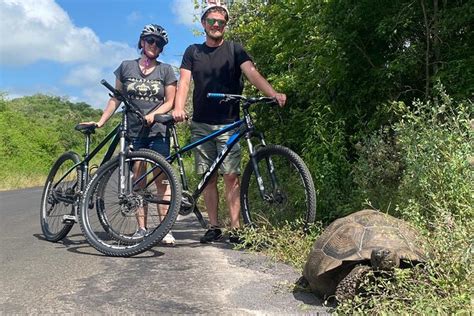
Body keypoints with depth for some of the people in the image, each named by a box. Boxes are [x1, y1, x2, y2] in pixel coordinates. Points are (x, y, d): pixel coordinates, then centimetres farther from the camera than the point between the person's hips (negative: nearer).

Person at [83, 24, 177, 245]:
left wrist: (153, 114, -15)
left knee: (162, 180, -4)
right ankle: (141, 228, 7)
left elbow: (169, 102, 3)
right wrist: (100, 122, 5)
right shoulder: (126, 67, 10)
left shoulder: (166, 70, 7)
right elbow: (116, 98, 13)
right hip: (133, 132, 1)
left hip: (158, 131, -1)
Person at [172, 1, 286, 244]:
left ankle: (235, 228, -1)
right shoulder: (193, 52, 11)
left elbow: (252, 73, -10)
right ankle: (214, 227, 13)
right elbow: (184, 82, 1)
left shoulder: (234, 49, 5)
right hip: (201, 125, 2)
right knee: (208, 177, 5)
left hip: (229, 124, -2)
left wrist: (273, 93, -28)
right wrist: (178, 108, -19)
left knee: (231, 176, -6)